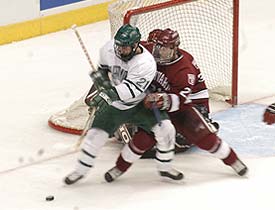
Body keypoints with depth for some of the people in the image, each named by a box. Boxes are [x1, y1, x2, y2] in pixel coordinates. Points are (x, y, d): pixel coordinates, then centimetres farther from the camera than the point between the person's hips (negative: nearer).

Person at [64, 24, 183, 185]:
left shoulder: (146, 63, -31)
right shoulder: (109, 49, -16)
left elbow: (128, 92, -38)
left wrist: (108, 92, -51)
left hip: (140, 104, -3)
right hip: (114, 105, 3)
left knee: (165, 128, -16)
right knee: (96, 134, -6)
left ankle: (165, 167, 5)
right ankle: (81, 170, 15)